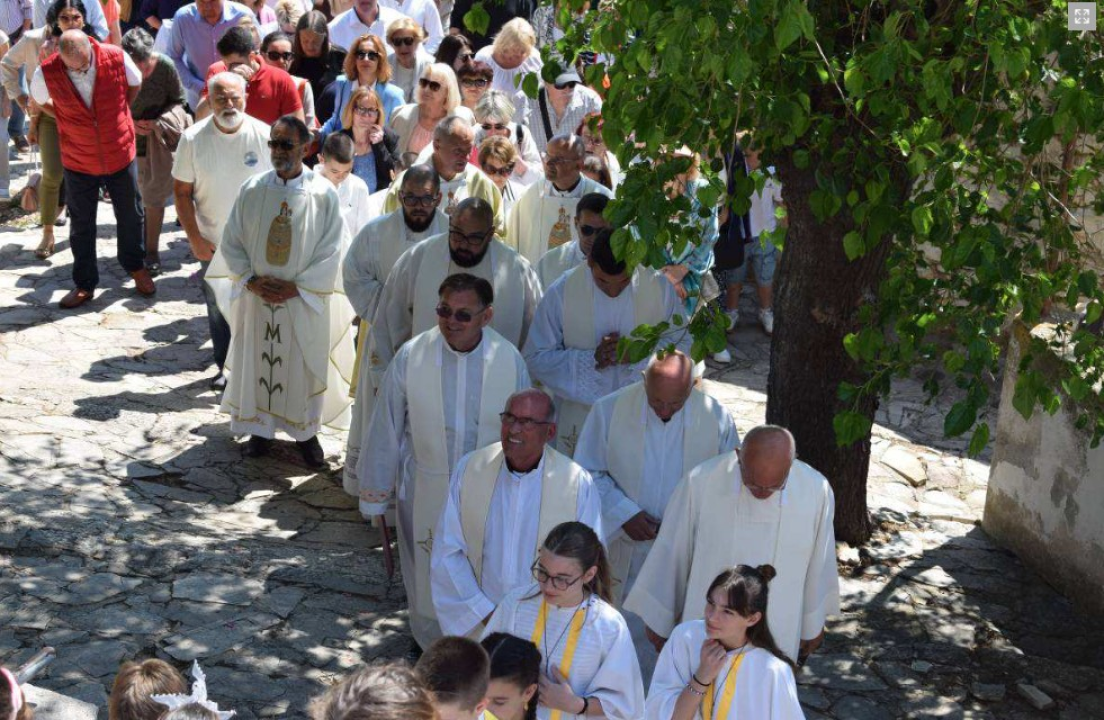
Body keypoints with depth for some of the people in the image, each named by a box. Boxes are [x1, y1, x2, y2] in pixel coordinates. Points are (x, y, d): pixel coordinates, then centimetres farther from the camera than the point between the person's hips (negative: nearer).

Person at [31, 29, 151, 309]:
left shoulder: (116, 58, -19)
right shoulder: (47, 73, -20)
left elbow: (135, 84, 4)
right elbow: (39, 100, 5)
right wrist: (68, 119, 1)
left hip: (120, 155, 1)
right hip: (78, 162, -1)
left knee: (130, 216, 17)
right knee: (82, 225, 11)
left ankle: (135, 266, 42)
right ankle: (84, 284, 27)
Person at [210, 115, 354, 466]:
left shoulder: (324, 194, -10)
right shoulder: (251, 190, -3)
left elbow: (330, 253, -9)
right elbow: (231, 243, 2)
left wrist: (296, 287, -15)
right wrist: (251, 280, -11)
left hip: (305, 300, -2)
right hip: (256, 298, 2)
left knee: (304, 367, 9)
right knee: (257, 361, 13)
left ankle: (306, 431, 26)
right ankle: (260, 427, 30)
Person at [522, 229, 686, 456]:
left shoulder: (659, 288, -6)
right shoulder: (561, 293, -9)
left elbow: (685, 345, 0)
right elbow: (535, 358, -5)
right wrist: (591, 359, -18)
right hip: (580, 419, 0)